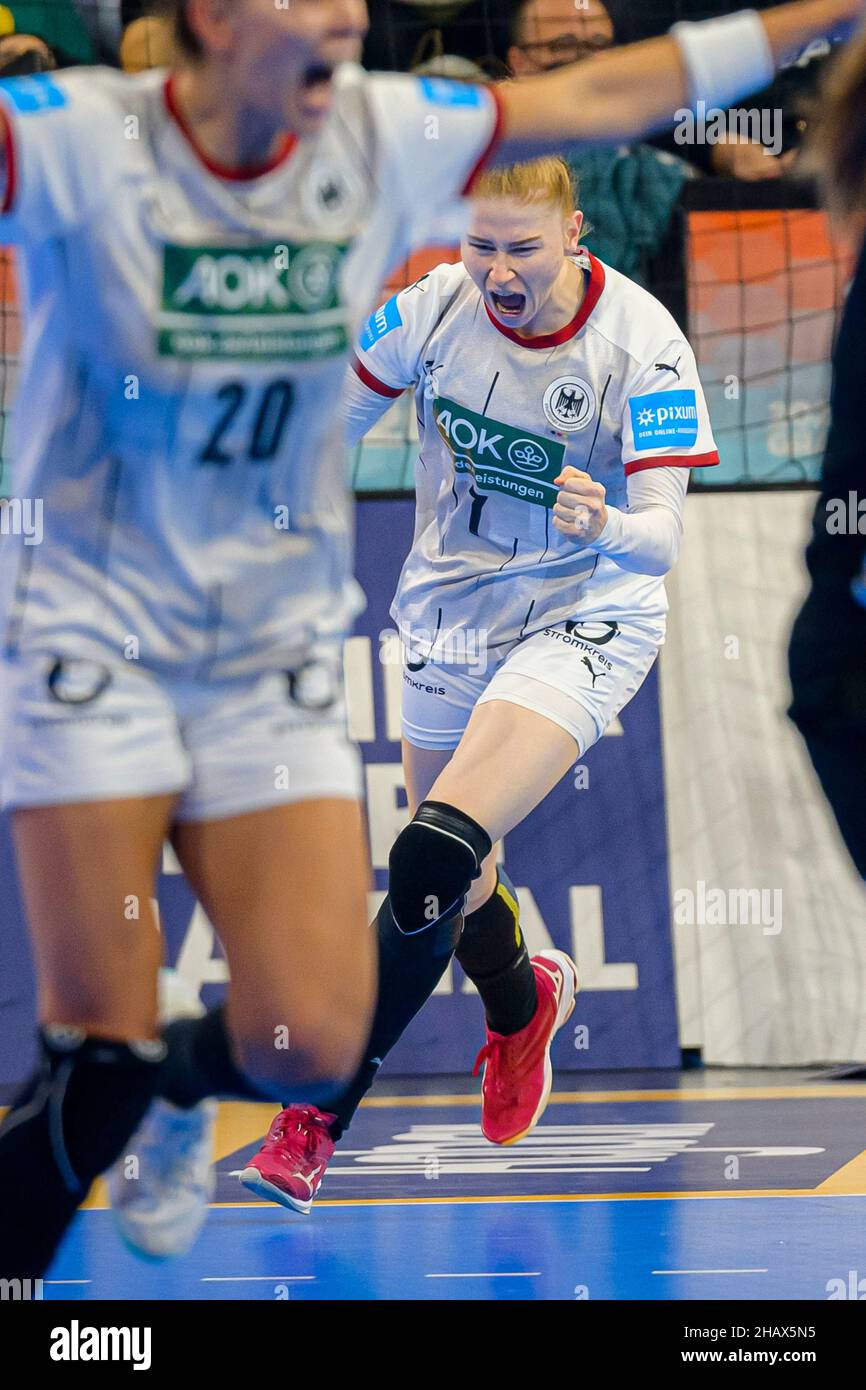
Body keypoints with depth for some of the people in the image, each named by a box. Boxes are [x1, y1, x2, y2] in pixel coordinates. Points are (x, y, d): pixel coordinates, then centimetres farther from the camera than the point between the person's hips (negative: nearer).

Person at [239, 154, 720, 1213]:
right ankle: (522, 1004, 52)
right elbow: (328, 427, 5)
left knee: (435, 856, -24)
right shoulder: (437, 308, -11)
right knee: (450, 880, 16)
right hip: (448, 610, 5)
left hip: (582, 618, -5)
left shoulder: (643, 347, -20)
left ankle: (321, 1114, -17)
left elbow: (662, 540, -25)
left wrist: (603, 524, -44)